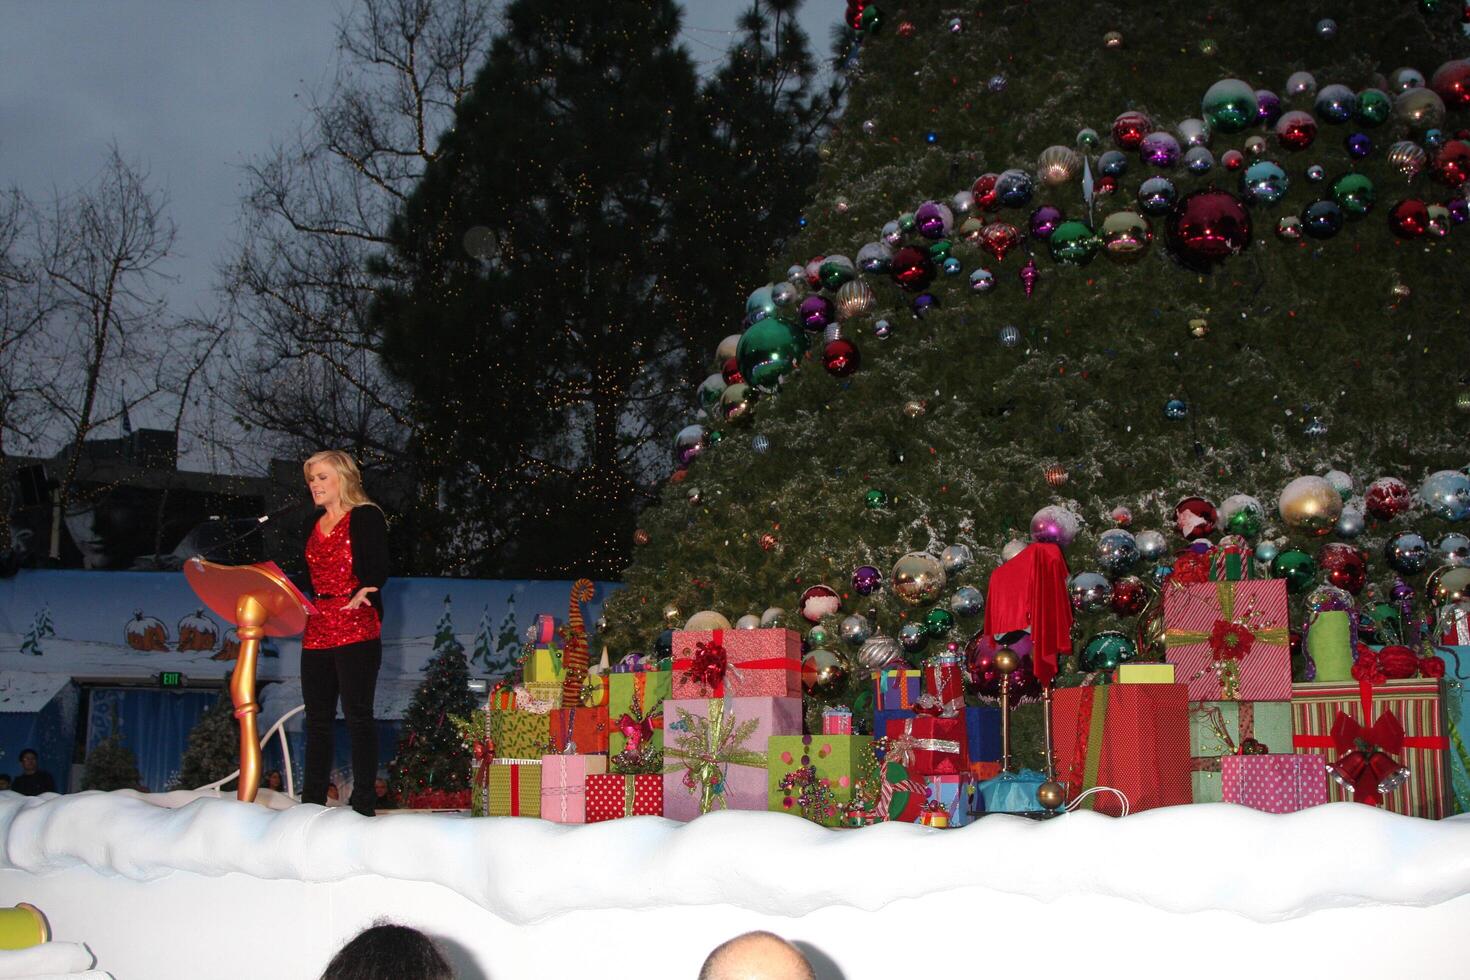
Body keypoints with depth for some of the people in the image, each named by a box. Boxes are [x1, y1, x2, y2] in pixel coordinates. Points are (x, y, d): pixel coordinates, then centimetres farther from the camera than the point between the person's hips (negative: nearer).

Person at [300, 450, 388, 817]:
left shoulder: (366, 517, -3)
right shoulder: (314, 524, 19)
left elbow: (377, 570, -13)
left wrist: (361, 594, -30)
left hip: (356, 631, -7)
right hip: (317, 631, 7)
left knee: (358, 715, -6)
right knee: (317, 718, 9)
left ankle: (363, 801, -1)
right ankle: (312, 800, 16)